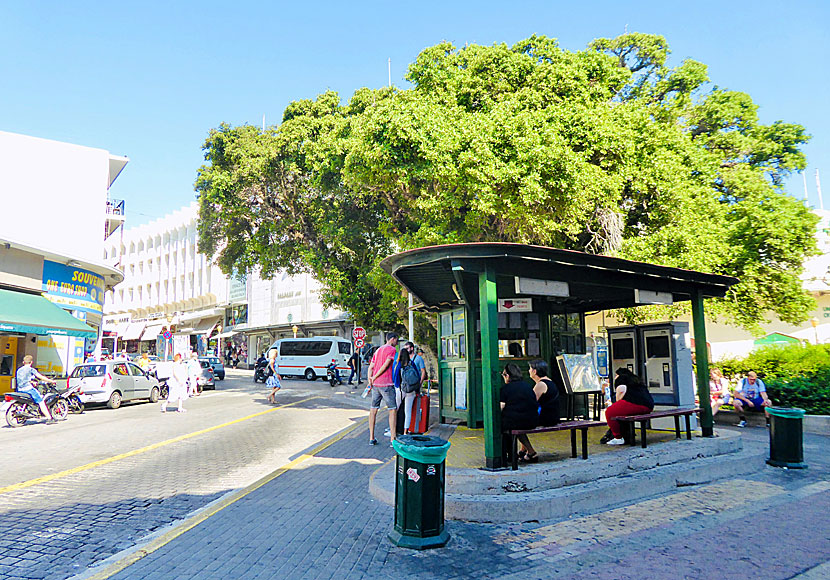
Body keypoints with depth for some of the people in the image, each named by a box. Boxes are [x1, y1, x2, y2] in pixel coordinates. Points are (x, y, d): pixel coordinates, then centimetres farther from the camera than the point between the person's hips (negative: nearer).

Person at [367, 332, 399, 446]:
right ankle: (393, 439, -5)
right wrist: (374, 377, -6)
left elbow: (371, 367, 13)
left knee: (373, 410, 10)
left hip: (375, 384, 7)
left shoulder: (378, 350, 20)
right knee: (392, 410, -2)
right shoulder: (392, 349, -4)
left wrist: (370, 379, 3)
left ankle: (371, 438, 13)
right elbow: (386, 365, -13)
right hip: (386, 383, -7)